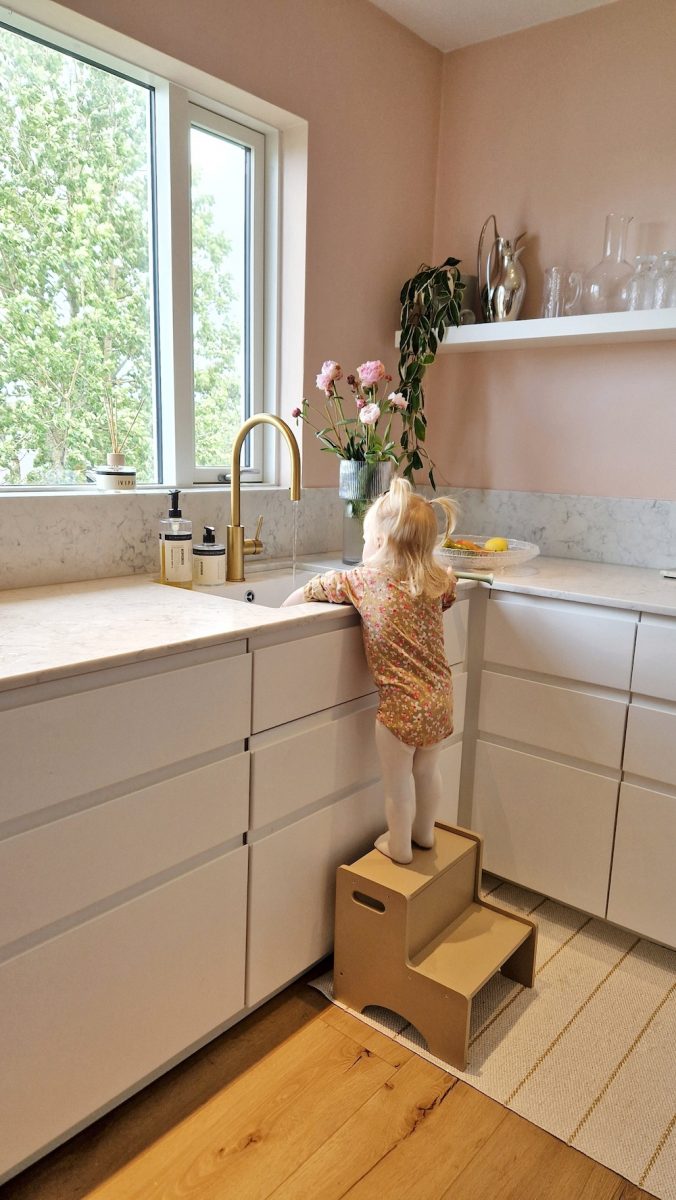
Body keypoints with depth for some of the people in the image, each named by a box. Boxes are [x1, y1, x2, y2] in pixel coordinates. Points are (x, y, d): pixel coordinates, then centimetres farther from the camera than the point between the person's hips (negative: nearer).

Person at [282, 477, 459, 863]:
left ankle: (399, 846, 33)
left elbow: (310, 590, 0)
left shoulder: (364, 580, -10)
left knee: (398, 780, 15)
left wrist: (283, 610, 16)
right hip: (440, 697, 6)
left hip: (400, 702, -5)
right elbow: (451, 587, 25)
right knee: (427, 769, 25)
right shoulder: (438, 582, 0)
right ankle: (424, 833, 45)